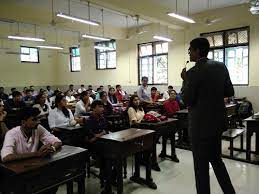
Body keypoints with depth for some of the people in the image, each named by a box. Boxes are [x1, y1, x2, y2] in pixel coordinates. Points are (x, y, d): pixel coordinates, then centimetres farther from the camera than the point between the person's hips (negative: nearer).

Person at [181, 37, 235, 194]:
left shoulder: (193, 72, -18)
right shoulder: (221, 66, 3)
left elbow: (187, 101, -13)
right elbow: (229, 92, 8)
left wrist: (185, 80, -3)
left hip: (201, 124, -8)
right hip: (218, 121, 8)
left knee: (201, 164, 7)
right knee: (216, 159, 24)